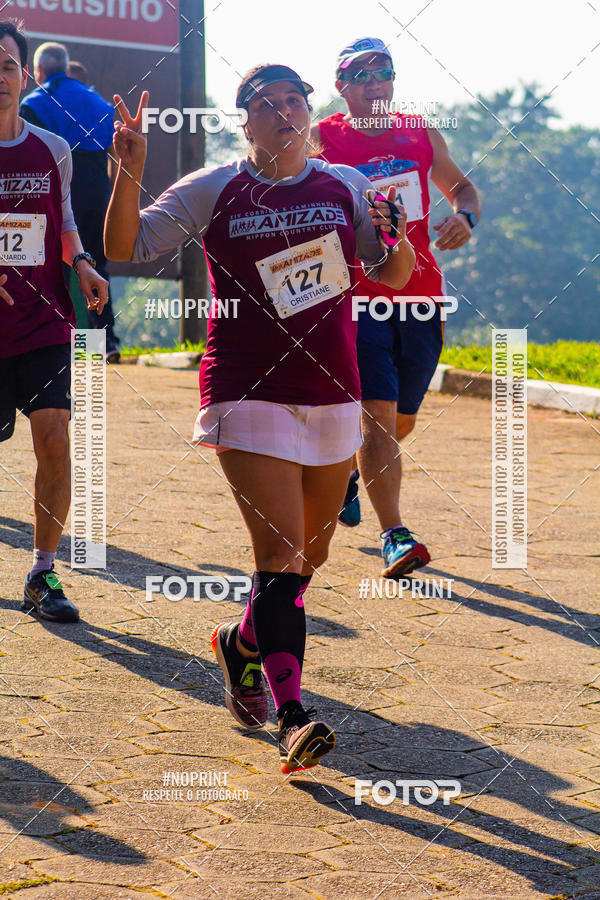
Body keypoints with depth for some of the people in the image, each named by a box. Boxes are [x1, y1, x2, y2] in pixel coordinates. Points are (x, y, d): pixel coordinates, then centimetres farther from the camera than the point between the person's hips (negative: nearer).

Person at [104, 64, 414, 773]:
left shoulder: (347, 187, 8)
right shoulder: (213, 191, 0)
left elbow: (391, 277, 13)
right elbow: (125, 247, -2)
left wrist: (400, 241, -9)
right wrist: (129, 173, -18)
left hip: (333, 394, 5)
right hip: (248, 392, -4)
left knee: (311, 555, 15)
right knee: (281, 556, -15)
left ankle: (240, 645, 41)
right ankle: (294, 719, -14)